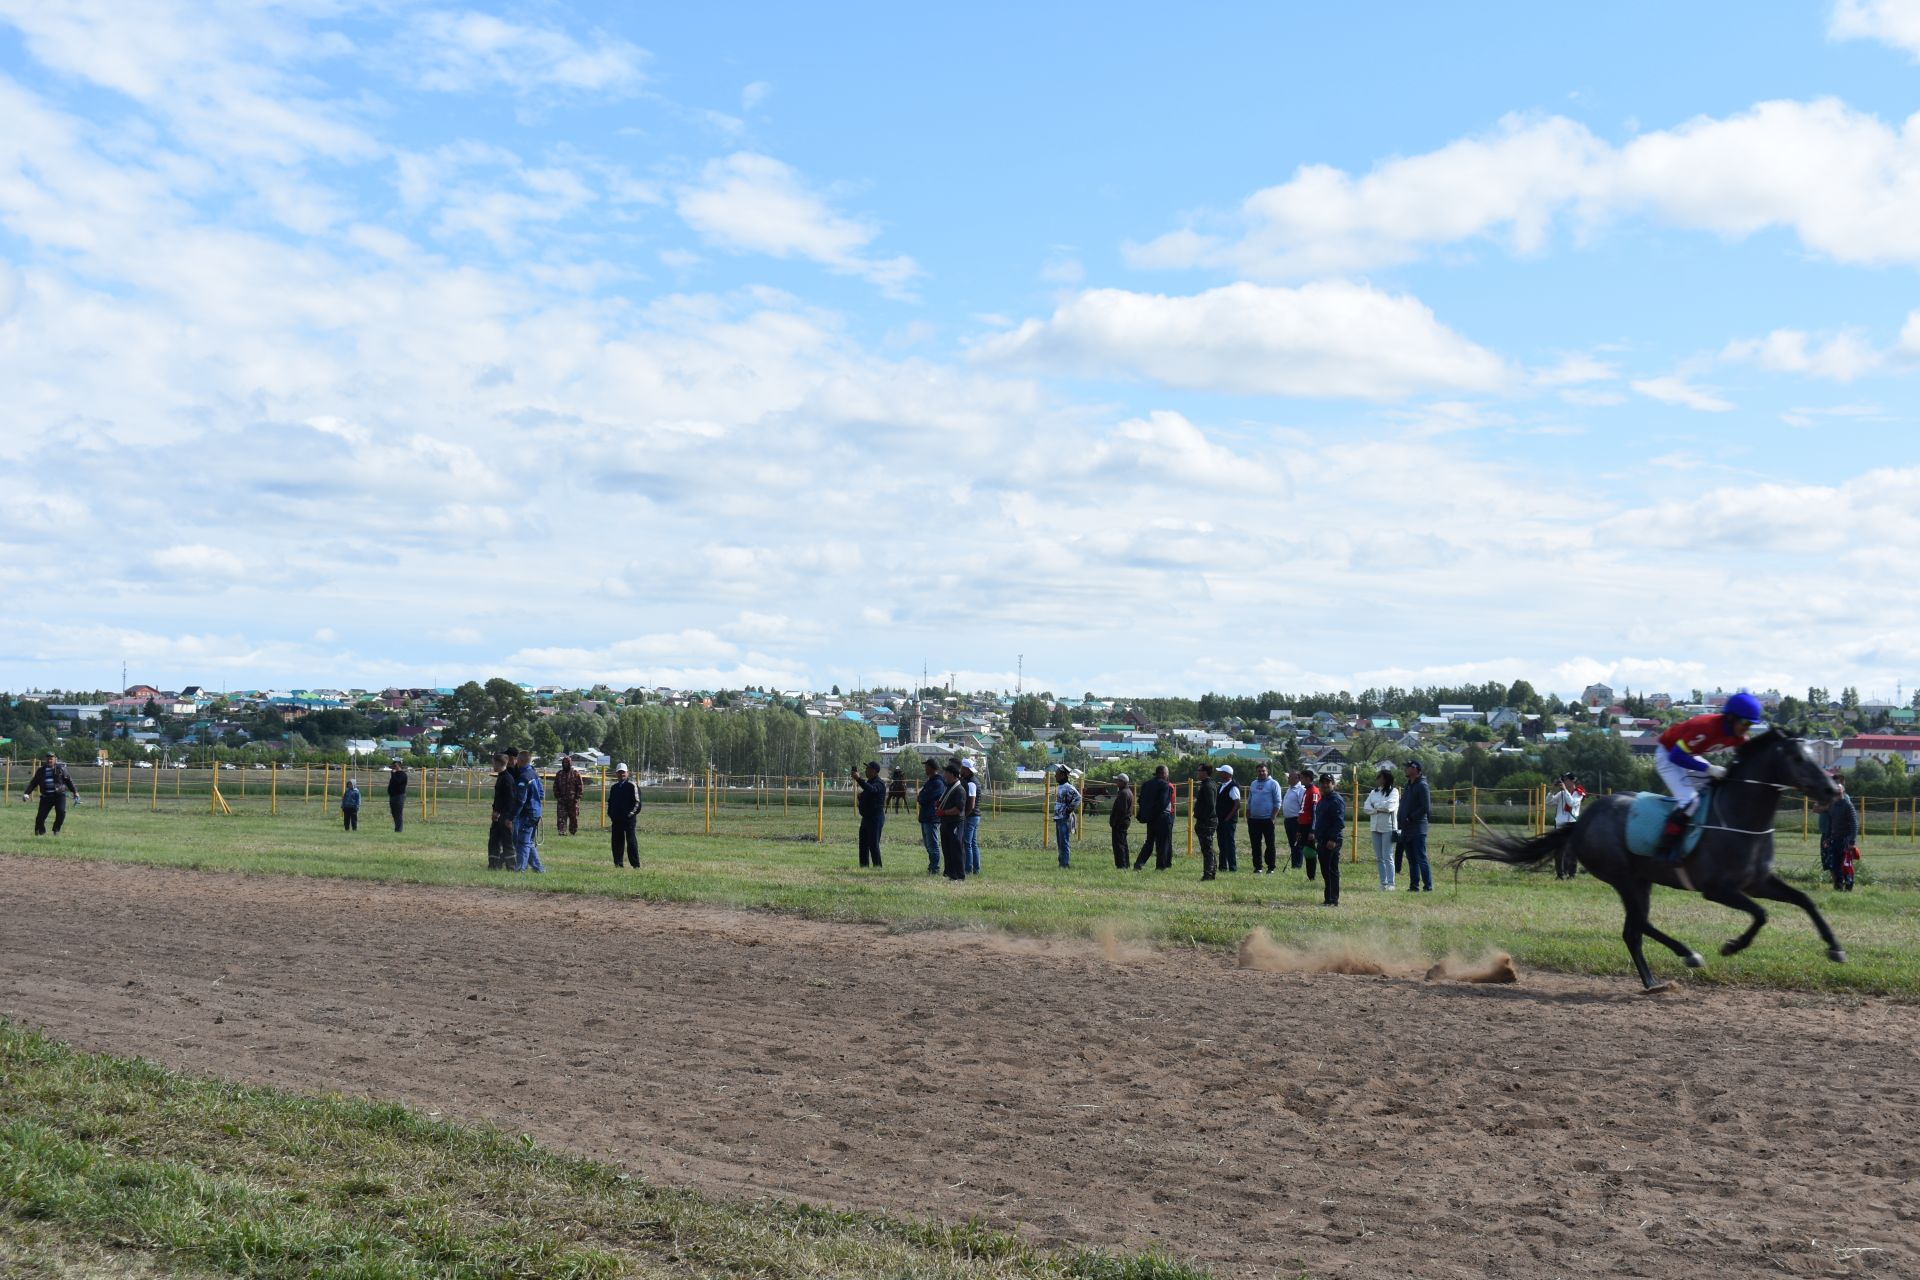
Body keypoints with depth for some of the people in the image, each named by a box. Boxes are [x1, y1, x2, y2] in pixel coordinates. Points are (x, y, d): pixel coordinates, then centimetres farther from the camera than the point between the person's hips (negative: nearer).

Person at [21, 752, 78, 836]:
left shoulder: (61, 769, 4)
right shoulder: (40, 771, 8)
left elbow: (68, 780, 9)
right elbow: (33, 783, 12)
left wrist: (75, 791, 8)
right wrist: (26, 793, 2)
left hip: (59, 795, -1)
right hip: (46, 796, 1)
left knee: (61, 812, -17)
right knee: (41, 814, -4)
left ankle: (56, 829, 4)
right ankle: (39, 831, 21)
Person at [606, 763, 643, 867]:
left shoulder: (632, 785, -2)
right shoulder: (614, 787, 17)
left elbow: (637, 801, -6)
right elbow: (610, 801, 24)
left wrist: (632, 813, -14)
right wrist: (610, 814, 11)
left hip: (629, 818, -6)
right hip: (616, 819, 6)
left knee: (631, 841, -7)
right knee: (617, 841, 7)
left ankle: (636, 865, -6)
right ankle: (617, 863, 15)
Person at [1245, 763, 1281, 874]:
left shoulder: (1273, 784, -2)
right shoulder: (1253, 784, 14)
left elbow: (1277, 803, -6)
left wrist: (1273, 818, -13)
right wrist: (1248, 817, 10)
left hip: (1267, 819, -5)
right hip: (1253, 819, 5)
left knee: (1270, 844, -1)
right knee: (1255, 845, 7)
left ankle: (1271, 867, 3)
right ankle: (1257, 867, 14)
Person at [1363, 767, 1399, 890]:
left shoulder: (1393, 791, -3)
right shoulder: (1374, 792, 13)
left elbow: (1389, 806, -17)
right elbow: (1366, 807, 2)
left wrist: (1374, 805, -5)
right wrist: (1380, 809, -11)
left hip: (1388, 827, -6)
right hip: (1375, 827, 6)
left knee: (1387, 857, -6)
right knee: (1379, 857, 7)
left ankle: (1390, 883, -2)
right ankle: (1383, 882, 13)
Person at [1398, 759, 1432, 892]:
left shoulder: (1422, 786, -11)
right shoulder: (1408, 785, 16)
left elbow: (1426, 808, -18)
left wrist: (1410, 818, -16)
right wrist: (1400, 822, 9)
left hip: (1418, 828, -9)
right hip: (1407, 829, 9)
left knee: (1421, 858, -8)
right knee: (1412, 859, 11)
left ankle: (1428, 886, -5)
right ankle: (1414, 885, 16)